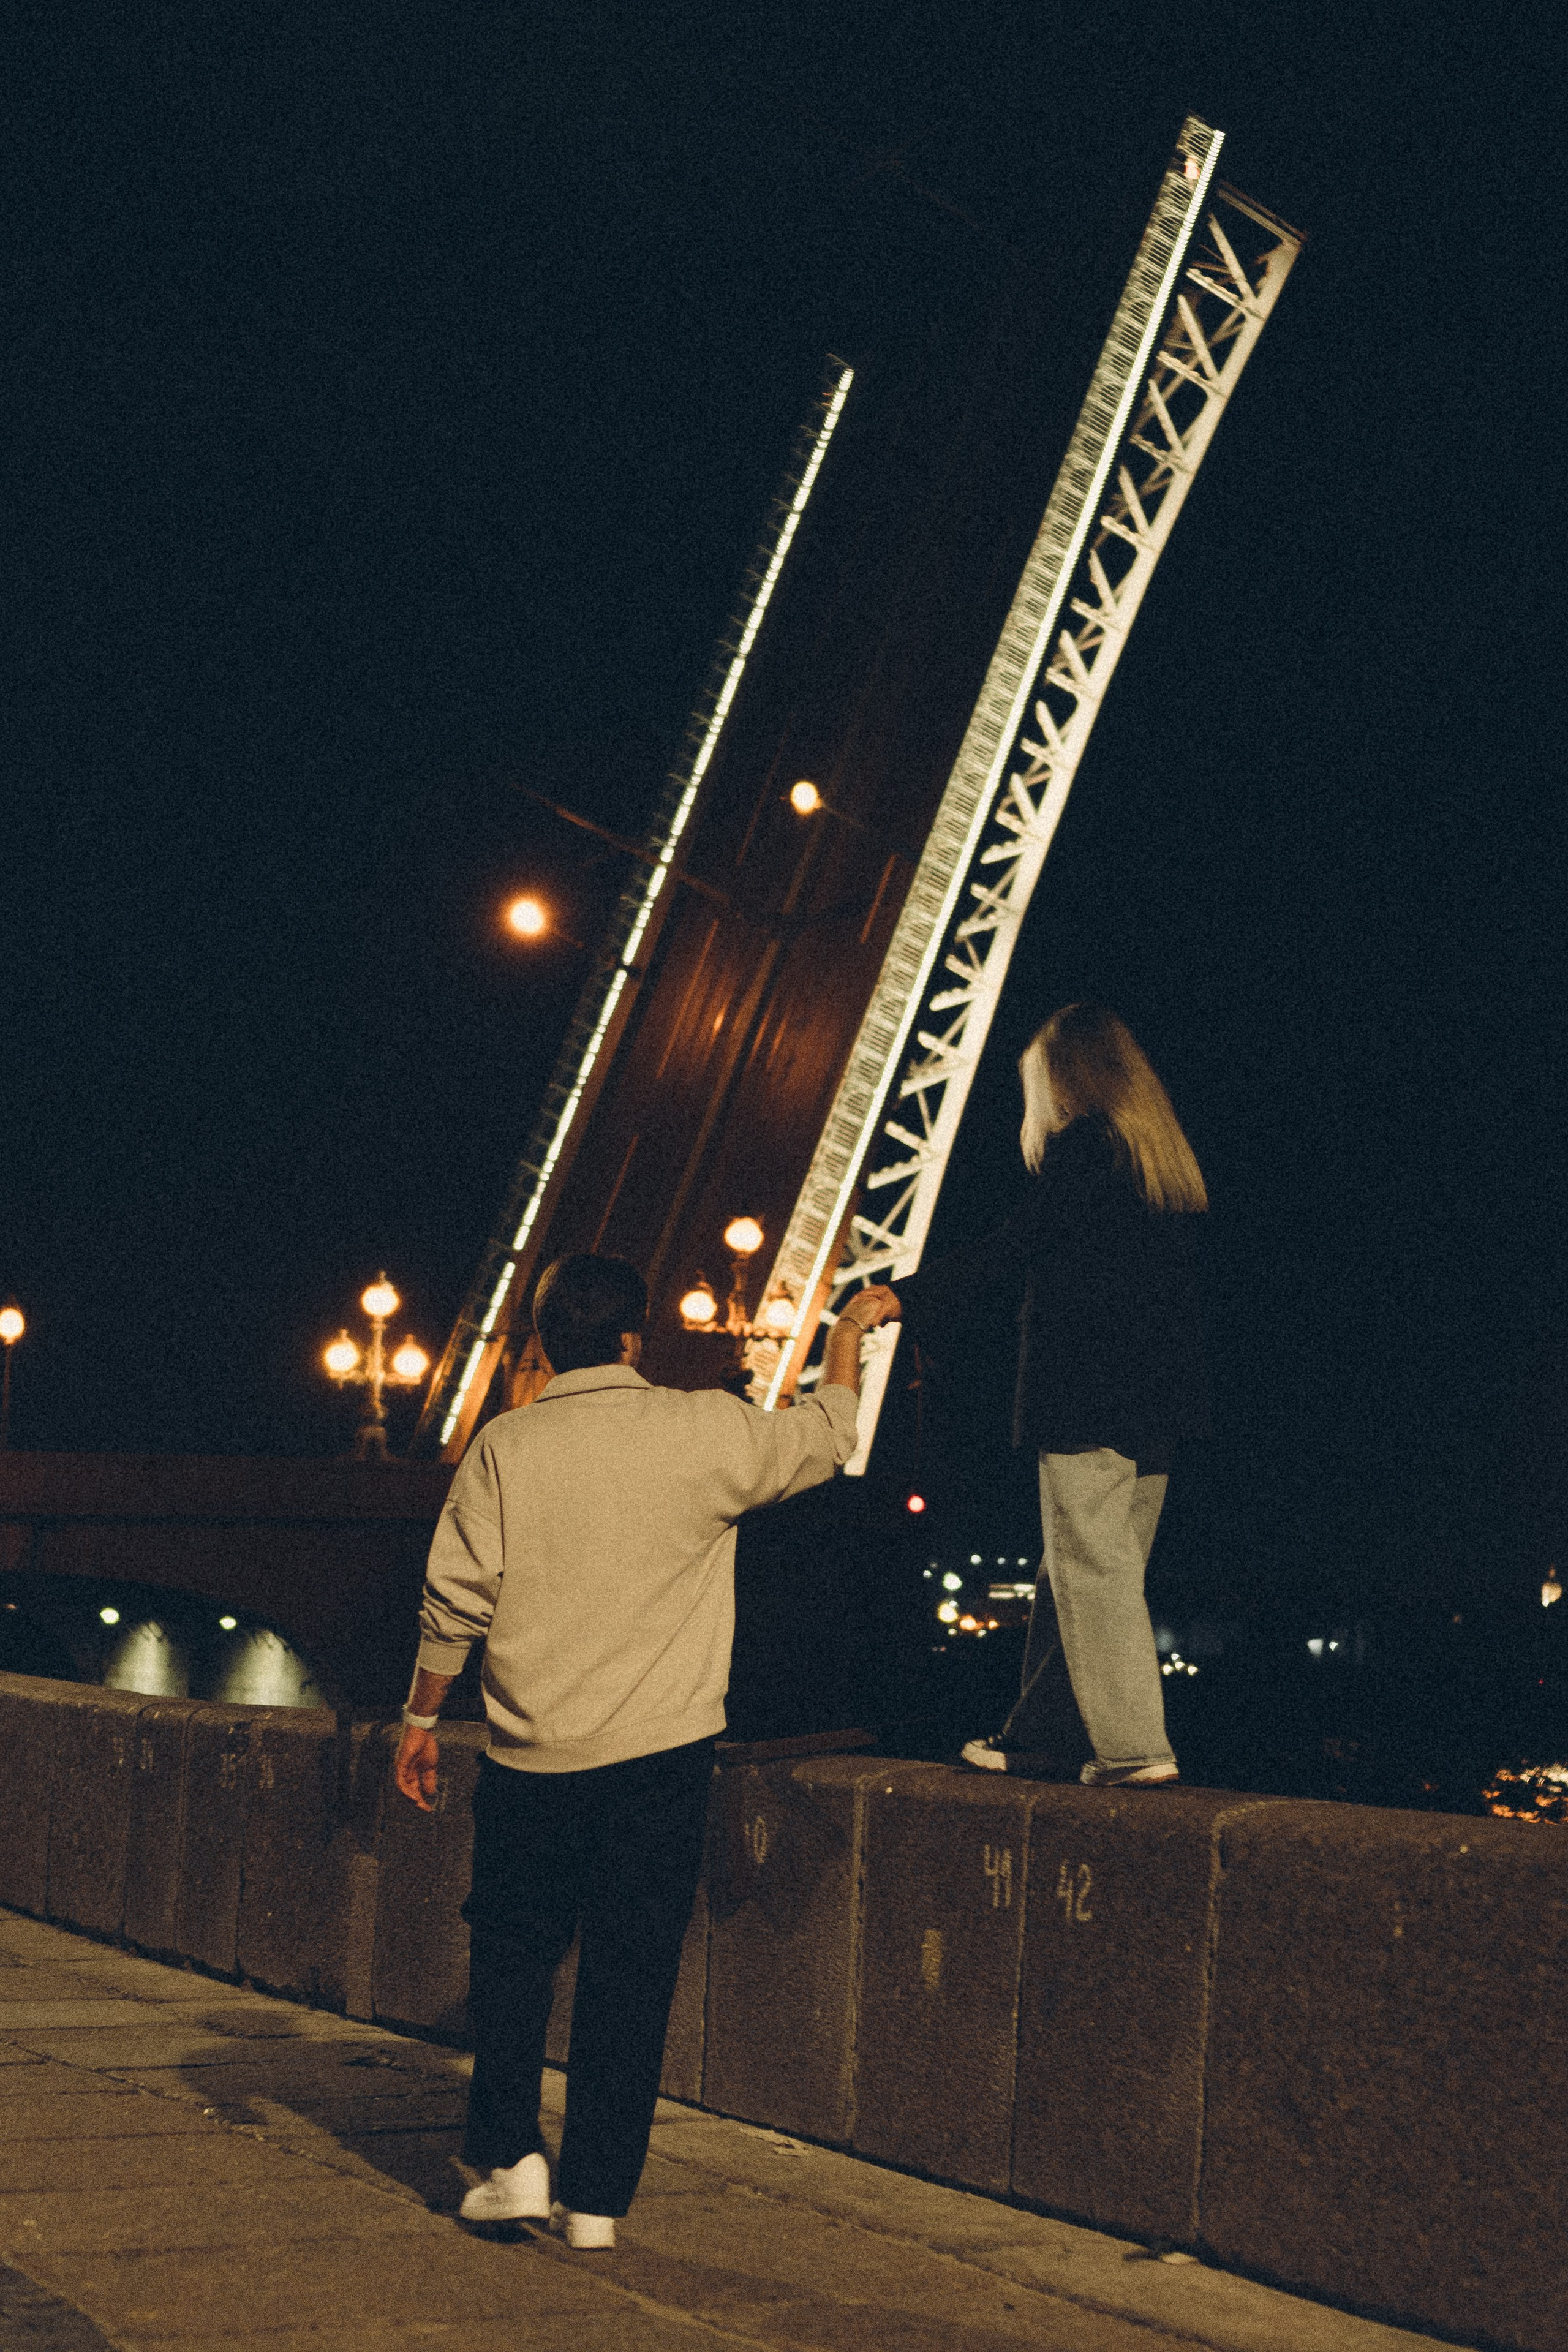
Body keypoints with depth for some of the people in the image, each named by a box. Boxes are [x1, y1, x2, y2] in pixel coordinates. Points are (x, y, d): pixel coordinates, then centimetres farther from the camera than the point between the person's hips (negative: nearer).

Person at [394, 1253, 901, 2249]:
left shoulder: (505, 1447, -2)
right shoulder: (707, 1432, -3)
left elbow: (455, 1602, -1)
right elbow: (824, 1439, 15)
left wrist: (422, 1719, 11)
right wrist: (850, 1336, 31)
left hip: (531, 1755, 1)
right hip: (660, 1754, -1)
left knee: (513, 1957, 17)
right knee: (631, 1973, 6)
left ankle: (512, 2158, 10)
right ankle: (597, 2199, 9)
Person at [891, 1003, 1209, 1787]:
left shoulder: (1081, 1145, -7)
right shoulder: (1162, 1156, 17)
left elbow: (1019, 1246, -14)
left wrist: (908, 1299, -12)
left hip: (1087, 1396, -8)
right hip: (1156, 1403, 8)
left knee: (1093, 1573, -6)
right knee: (1072, 1574, 12)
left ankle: (1133, 1747, -9)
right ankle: (1041, 1737, 17)